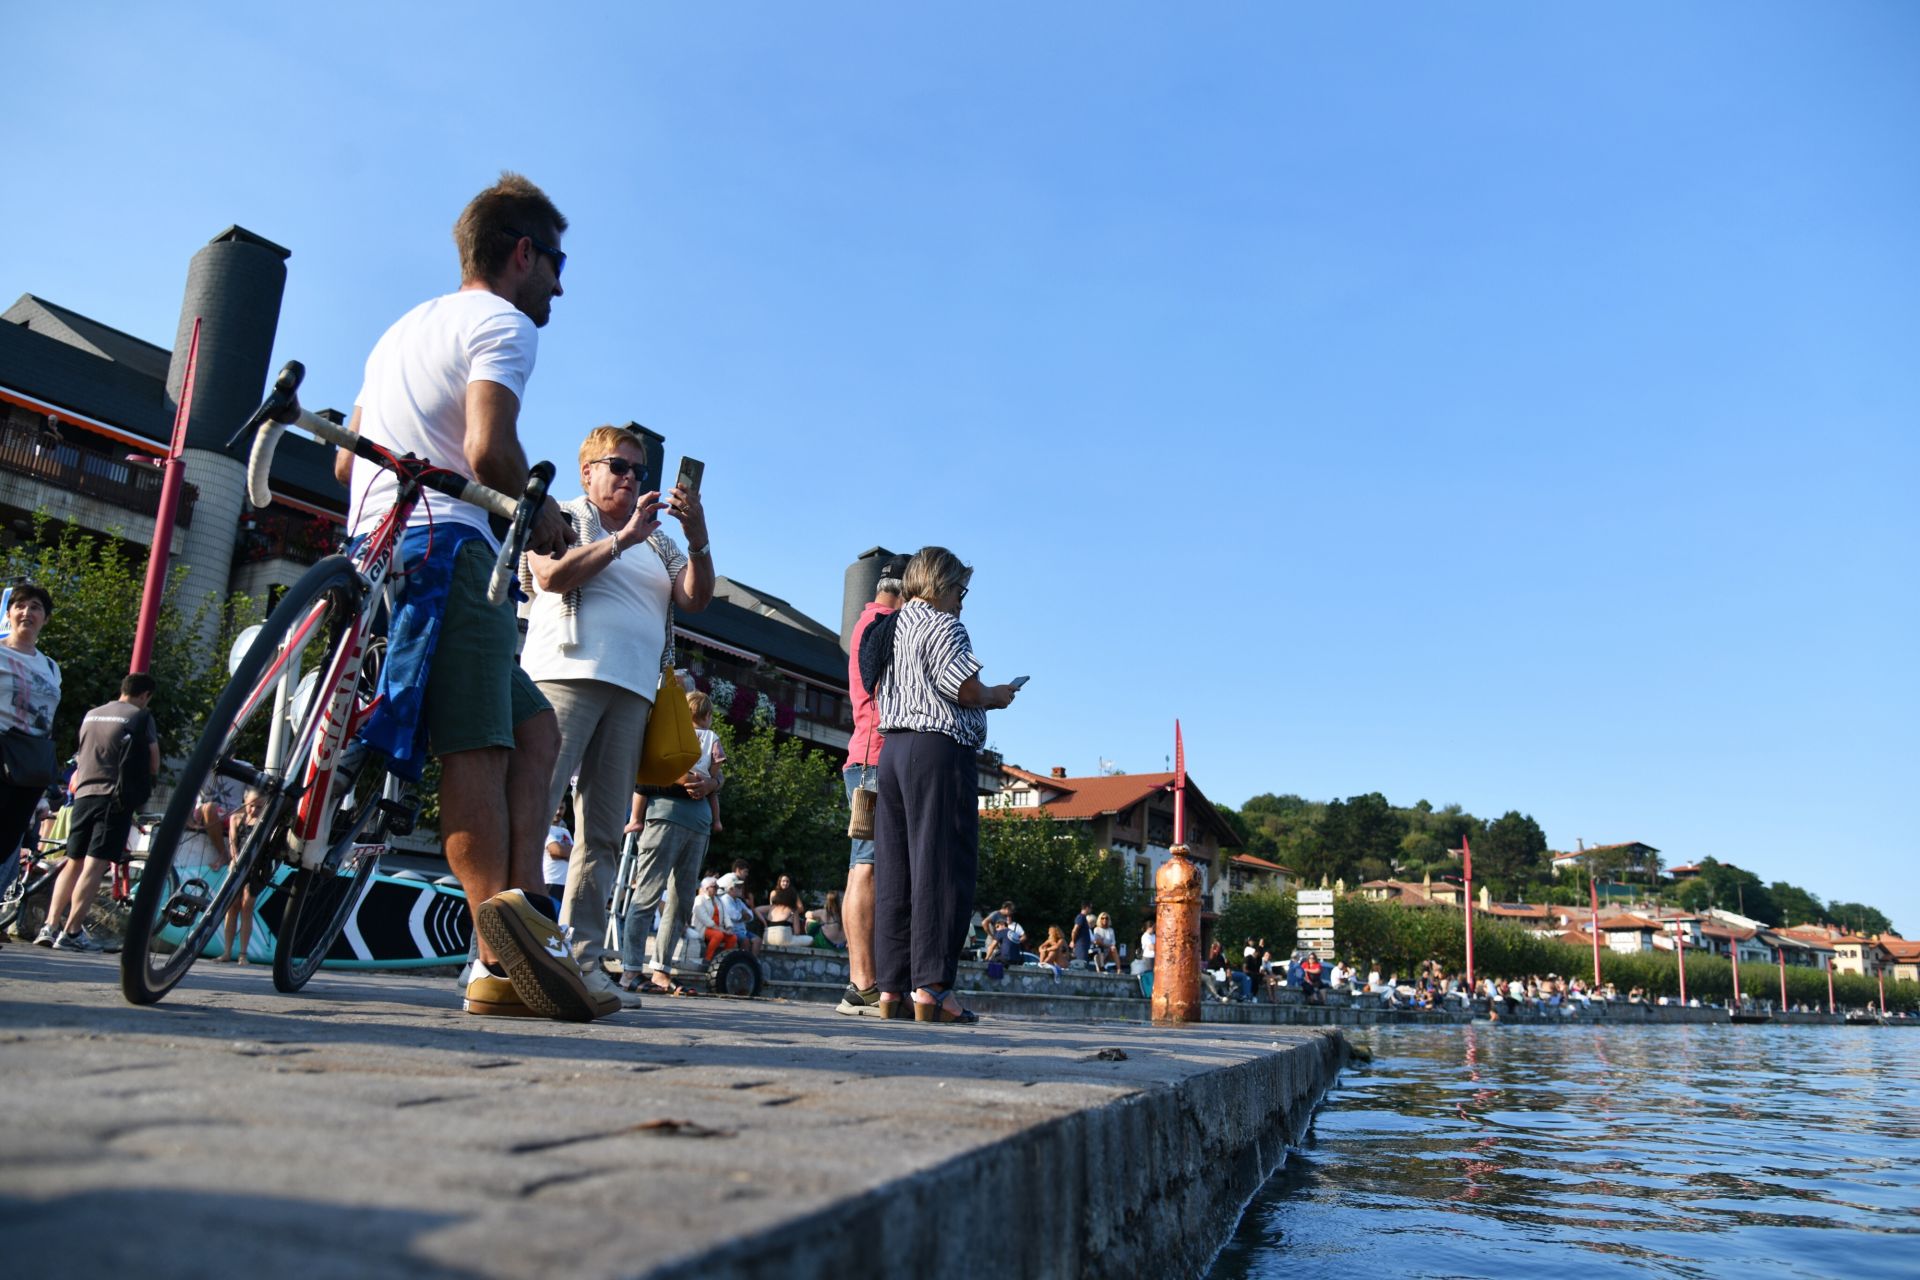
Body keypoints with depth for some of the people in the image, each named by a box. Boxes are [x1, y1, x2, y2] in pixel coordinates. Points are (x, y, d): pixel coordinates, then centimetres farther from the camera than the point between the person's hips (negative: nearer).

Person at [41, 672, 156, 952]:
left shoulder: (91, 715, 16)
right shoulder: (141, 717, -2)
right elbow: (154, 765, 0)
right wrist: (146, 777, 20)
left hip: (84, 793, 6)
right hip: (116, 796, -6)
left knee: (73, 863, 15)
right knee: (95, 866, -8)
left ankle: (50, 926, 12)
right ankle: (71, 932, -11)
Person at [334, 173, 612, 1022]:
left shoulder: (401, 329, 30)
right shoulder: (503, 323, 0)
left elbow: (346, 463, 30)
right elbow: (490, 451, -17)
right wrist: (543, 514, -1)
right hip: (446, 546, -9)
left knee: (534, 727, 5)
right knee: (476, 747, -18)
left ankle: (521, 933, -7)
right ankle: (503, 954, -30)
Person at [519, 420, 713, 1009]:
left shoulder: (657, 540, 25)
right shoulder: (562, 516, 13)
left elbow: (696, 598, 12)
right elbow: (551, 574, -5)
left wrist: (697, 538, -3)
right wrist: (623, 539, -9)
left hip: (634, 690, 5)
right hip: (568, 674, -5)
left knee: (604, 831, 0)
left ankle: (585, 962, 1)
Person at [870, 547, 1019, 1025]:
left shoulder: (893, 626, 22)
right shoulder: (942, 625, -4)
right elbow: (964, 688, -14)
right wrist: (997, 695, 7)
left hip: (892, 747, 8)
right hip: (938, 748, -8)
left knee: (894, 870, 5)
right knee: (941, 868, -8)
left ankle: (891, 986, 5)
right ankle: (931, 986, -11)